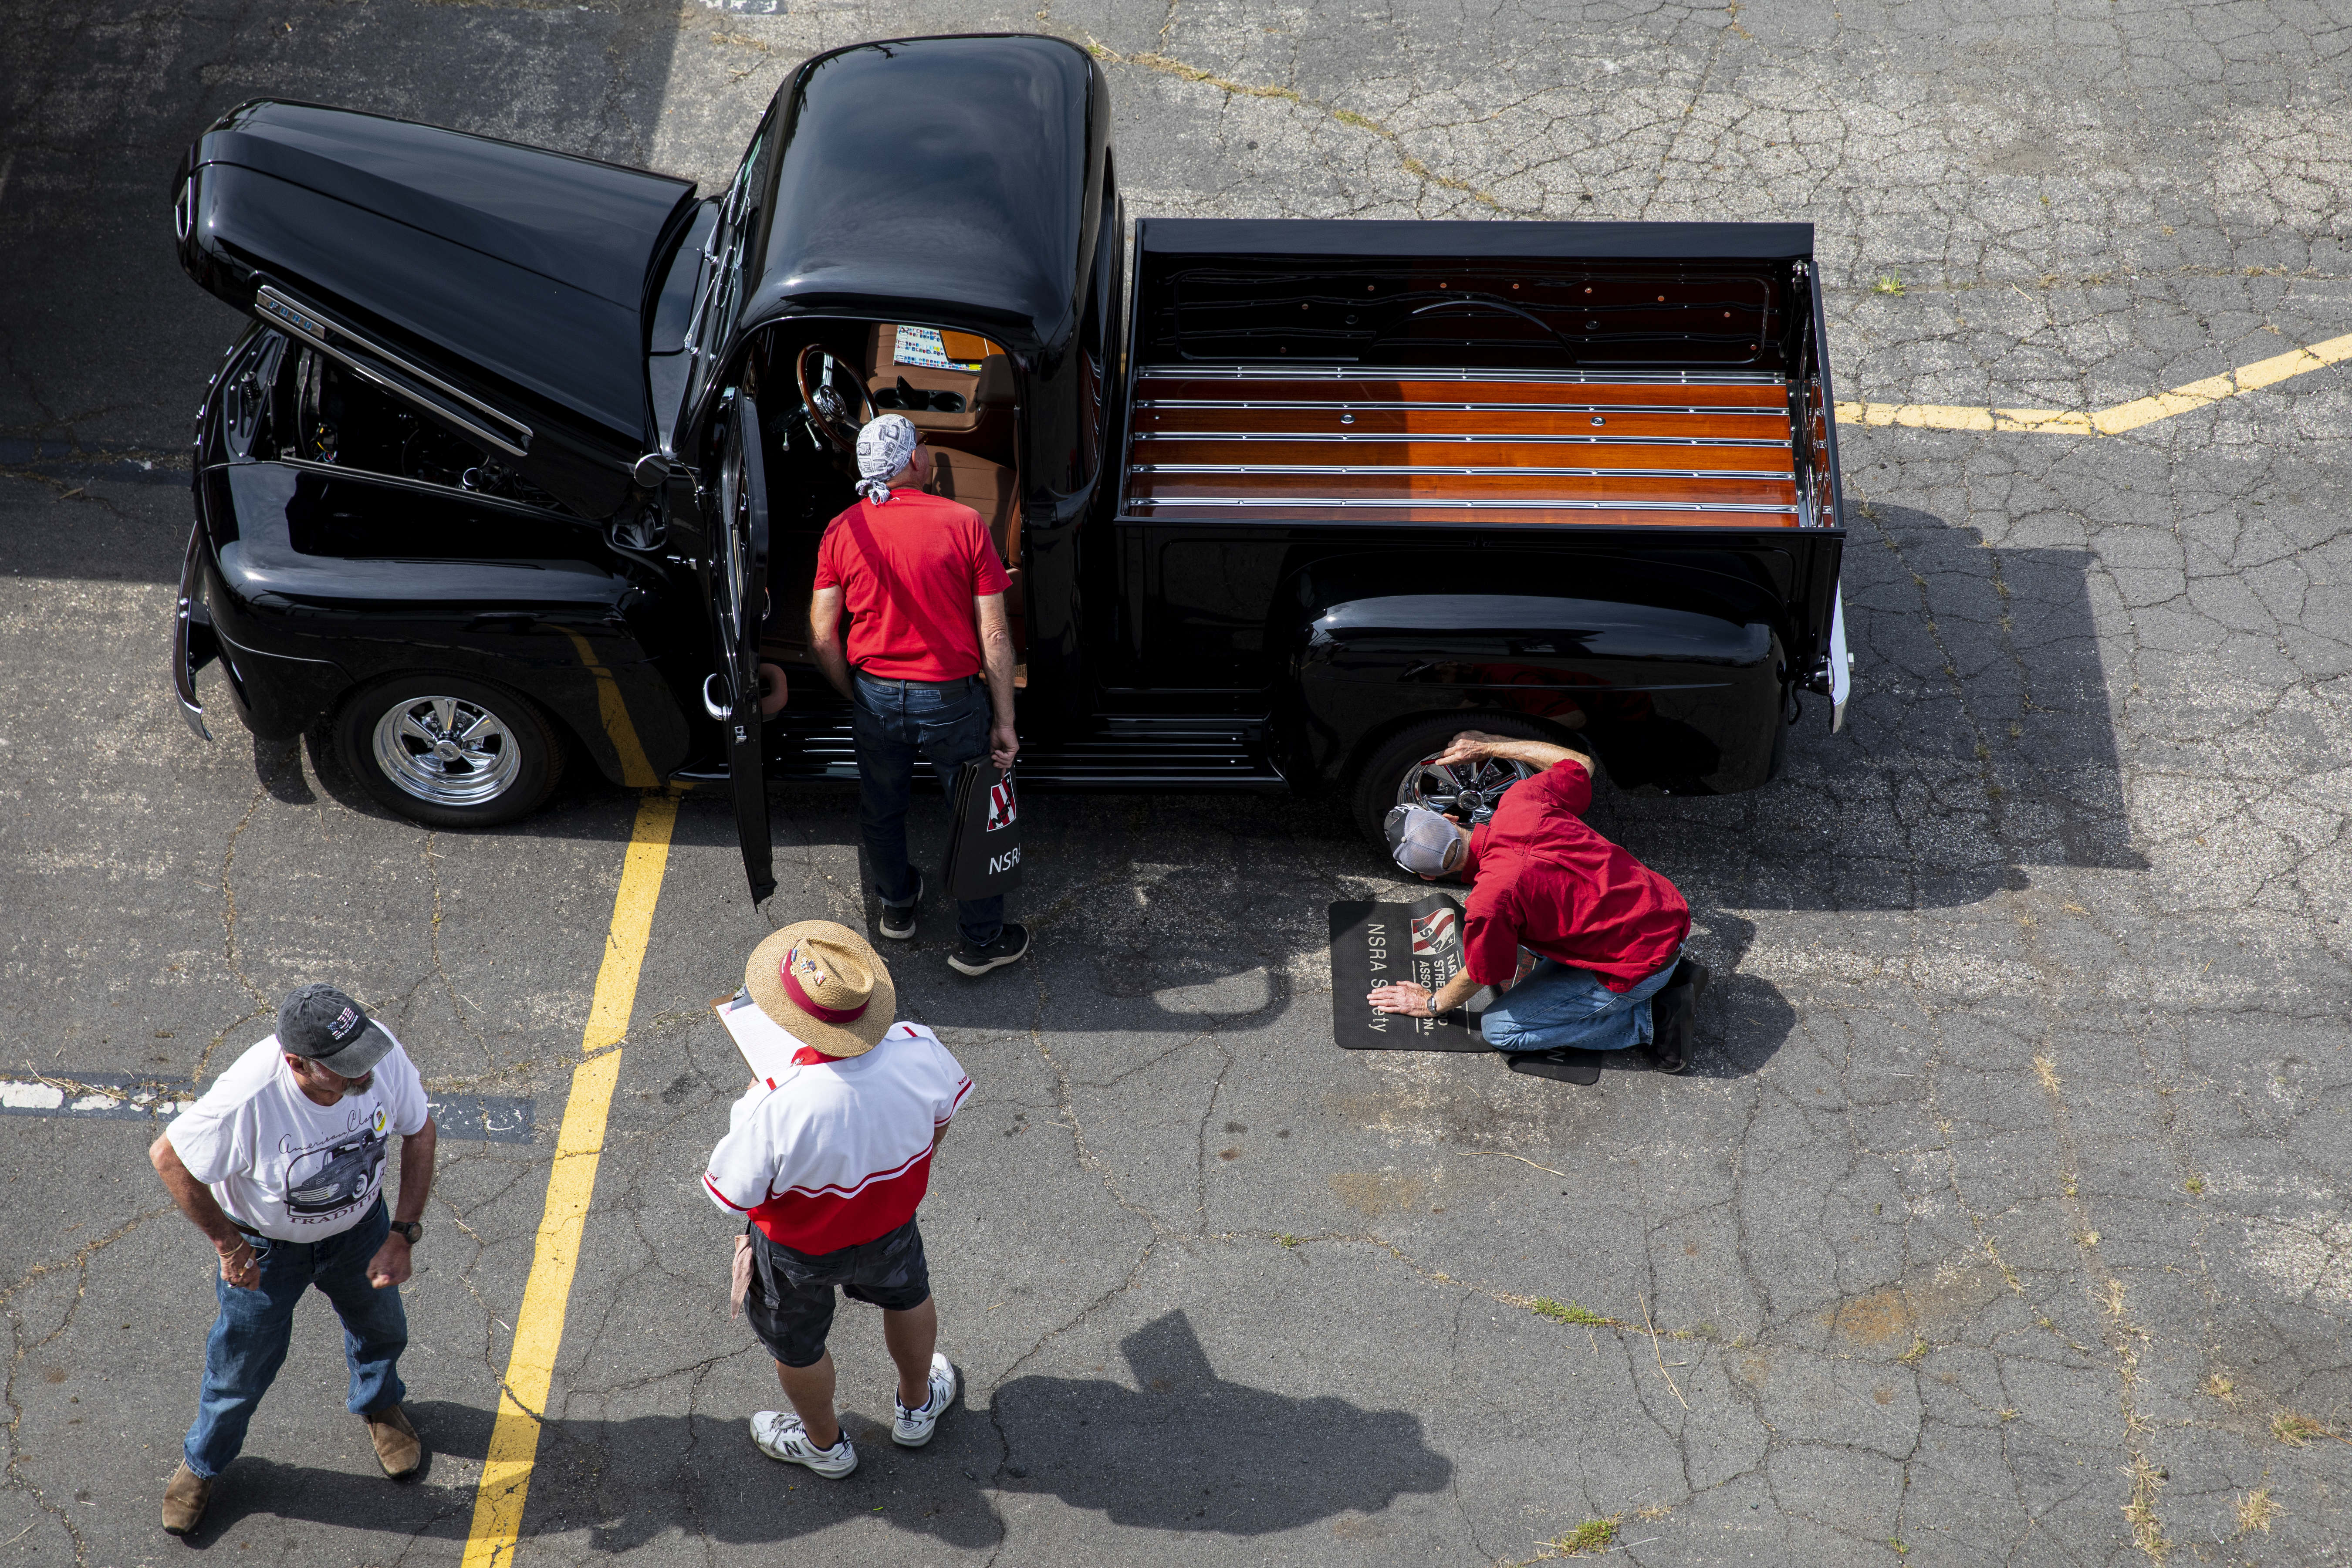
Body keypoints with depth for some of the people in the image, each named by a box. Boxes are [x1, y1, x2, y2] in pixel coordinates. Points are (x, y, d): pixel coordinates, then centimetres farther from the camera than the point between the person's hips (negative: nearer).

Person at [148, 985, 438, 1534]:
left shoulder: (383, 1056, -32)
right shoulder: (248, 1100, -43)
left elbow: (419, 1132, -11)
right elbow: (169, 1157, -23)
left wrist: (404, 1235, -13)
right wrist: (228, 1246, -14)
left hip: (360, 1229, 3)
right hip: (266, 1247, -3)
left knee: (381, 1330, 26)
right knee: (243, 1363, 18)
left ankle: (379, 1406, 62)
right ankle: (203, 1462, 50)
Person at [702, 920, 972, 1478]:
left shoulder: (775, 1107, -44)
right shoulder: (920, 1050, -30)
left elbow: (734, 1194, -26)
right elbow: (940, 1121, -8)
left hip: (799, 1249, -3)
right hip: (891, 1222, 3)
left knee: (797, 1345, 29)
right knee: (906, 1298, 36)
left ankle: (823, 1442, 56)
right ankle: (918, 1406, 62)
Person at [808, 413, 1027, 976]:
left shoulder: (842, 530, -6)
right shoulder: (963, 524, -13)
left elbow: (823, 638, -5)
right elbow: (994, 637, -13)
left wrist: (857, 697, 12)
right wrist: (1004, 722, -6)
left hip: (876, 697, 3)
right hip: (949, 698, -3)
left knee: (881, 809, 26)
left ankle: (897, 906, 46)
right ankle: (981, 941, 24)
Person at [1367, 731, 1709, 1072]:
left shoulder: (1489, 902, -25)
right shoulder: (1519, 801, -8)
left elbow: (1477, 976, -5)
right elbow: (1580, 763, 14)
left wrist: (1432, 1004, 16)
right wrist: (1487, 746, 20)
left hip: (1641, 965, -8)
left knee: (1499, 1029, 0)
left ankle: (1651, 1018, 0)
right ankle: (1669, 974, 17)